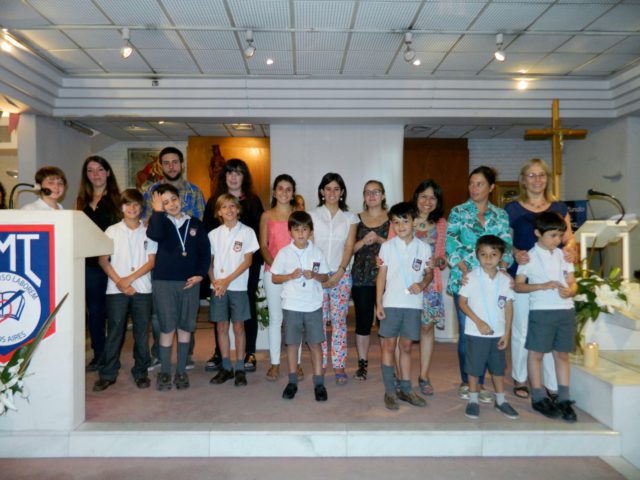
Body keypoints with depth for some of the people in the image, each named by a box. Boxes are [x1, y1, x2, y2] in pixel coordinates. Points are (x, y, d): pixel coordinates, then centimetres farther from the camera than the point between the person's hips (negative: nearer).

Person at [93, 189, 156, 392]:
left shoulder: (148, 232, 5)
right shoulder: (112, 231, 6)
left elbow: (151, 261, 0)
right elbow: (103, 260, 2)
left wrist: (130, 278, -10)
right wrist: (118, 282, -9)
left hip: (142, 289, 0)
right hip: (116, 290, 0)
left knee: (141, 332, 5)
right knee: (114, 332, 3)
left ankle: (140, 372, 16)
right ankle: (108, 374, 14)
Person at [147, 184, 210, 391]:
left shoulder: (195, 224, 8)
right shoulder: (159, 222, 4)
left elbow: (205, 251, 7)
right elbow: (154, 235, -21)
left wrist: (200, 274, -4)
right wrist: (157, 211, -16)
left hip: (190, 282, 2)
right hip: (163, 282, -2)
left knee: (185, 327, 8)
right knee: (167, 328, 0)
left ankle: (181, 371, 20)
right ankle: (164, 372, 14)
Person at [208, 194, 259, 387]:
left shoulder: (247, 232, -2)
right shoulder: (214, 234, 7)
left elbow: (248, 261, -6)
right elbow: (209, 261, 8)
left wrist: (227, 280, -11)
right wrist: (214, 281, -9)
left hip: (238, 286, -3)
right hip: (218, 287, 3)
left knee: (238, 327, 3)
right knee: (221, 327, 7)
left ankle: (240, 369, 13)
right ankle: (226, 367, 19)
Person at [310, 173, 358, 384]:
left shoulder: (349, 218, 9)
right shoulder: (313, 215, 6)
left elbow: (349, 247, 3)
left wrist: (339, 273, -9)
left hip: (341, 275, 0)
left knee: (339, 320, 1)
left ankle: (339, 366, 9)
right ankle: (319, 365, 11)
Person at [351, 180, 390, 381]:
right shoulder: (357, 219, 10)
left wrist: (379, 239, -13)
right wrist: (363, 242, -11)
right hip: (361, 277, 1)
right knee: (363, 321, 4)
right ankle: (362, 363, 17)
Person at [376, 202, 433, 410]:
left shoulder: (423, 248, 1)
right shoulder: (387, 246, -1)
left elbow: (429, 272, 10)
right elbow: (381, 275, 1)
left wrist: (422, 284, -12)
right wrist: (378, 303, -3)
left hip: (413, 304, 1)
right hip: (391, 303, -1)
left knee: (406, 346, 11)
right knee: (389, 345, 4)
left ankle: (405, 389, 24)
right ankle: (390, 391, 14)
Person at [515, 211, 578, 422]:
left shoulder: (564, 256, 9)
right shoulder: (530, 257, -4)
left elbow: (572, 283, 11)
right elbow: (518, 285, -4)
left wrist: (569, 291, -12)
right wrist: (543, 286, -17)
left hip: (565, 310, 4)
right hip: (541, 310, -4)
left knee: (562, 354, 10)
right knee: (536, 353, 4)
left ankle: (564, 399, 19)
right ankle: (538, 398, 16)